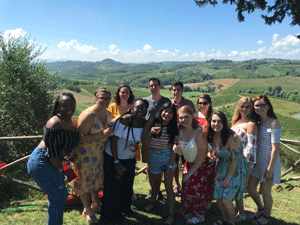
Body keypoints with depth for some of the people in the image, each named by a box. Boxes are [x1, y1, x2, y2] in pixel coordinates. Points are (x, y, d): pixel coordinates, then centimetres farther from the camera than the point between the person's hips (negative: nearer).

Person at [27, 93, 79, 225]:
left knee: (58, 197, 17)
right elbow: (52, 152, -20)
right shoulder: (55, 124, -22)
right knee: (59, 196, -8)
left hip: (54, 163, 9)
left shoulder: (74, 123, 5)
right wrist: (59, 170, -10)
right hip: (41, 163, -9)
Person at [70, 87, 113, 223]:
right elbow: (81, 137, -28)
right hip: (85, 153, -7)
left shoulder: (108, 114, 3)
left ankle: (95, 204, 43)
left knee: (97, 178, 21)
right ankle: (87, 210, 27)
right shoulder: (88, 115, -23)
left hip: (100, 153, 7)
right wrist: (102, 135, -29)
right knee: (85, 180, 6)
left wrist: (110, 133, 0)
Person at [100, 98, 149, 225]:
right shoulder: (124, 120, -25)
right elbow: (113, 140, -22)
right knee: (114, 187, 5)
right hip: (113, 157, -5)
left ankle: (124, 208, 45)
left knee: (128, 186, 19)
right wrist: (116, 162, -21)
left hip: (130, 159, 6)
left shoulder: (144, 123, -7)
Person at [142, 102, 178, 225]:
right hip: (152, 155, 1)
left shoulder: (173, 128, -9)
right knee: (155, 181, 18)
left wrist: (171, 165, -9)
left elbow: (173, 147, -6)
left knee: (168, 185, -1)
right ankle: (152, 202, 46)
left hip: (166, 156, -1)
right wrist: (150, 132, -28)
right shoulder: (152, 122, -10)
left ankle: (171, 215, 9)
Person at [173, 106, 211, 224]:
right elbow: (183, 153, 6)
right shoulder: (181, 131, -6)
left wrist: (190, 172, -13)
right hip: (189, 164, 6)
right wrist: (178, 150, -18)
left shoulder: (199, 132, -26)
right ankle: (188, 211, 35)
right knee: (186, 189, 8)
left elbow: (201, 157, -21)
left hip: (201, 165, -5)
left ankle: (199, 215, 29)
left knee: (197, 190, 2)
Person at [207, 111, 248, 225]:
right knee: (218, 198, 7)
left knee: (226, 200, -4)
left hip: (236, 169, -5)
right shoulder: (212, 136, -8)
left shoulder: (232, 137, -28)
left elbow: (235, 159, -20)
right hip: (222, 167, 6)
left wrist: (229, 177, -13)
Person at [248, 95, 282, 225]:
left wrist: (270, 169, -18)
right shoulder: (257, 122, 5)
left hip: (269, 161, -7)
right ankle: (261, 209, 44)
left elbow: (275, 148, -19)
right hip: (257, 161, 7)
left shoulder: (274, 123, -18)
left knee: (265, 192, 10)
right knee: (251, 189, 15)